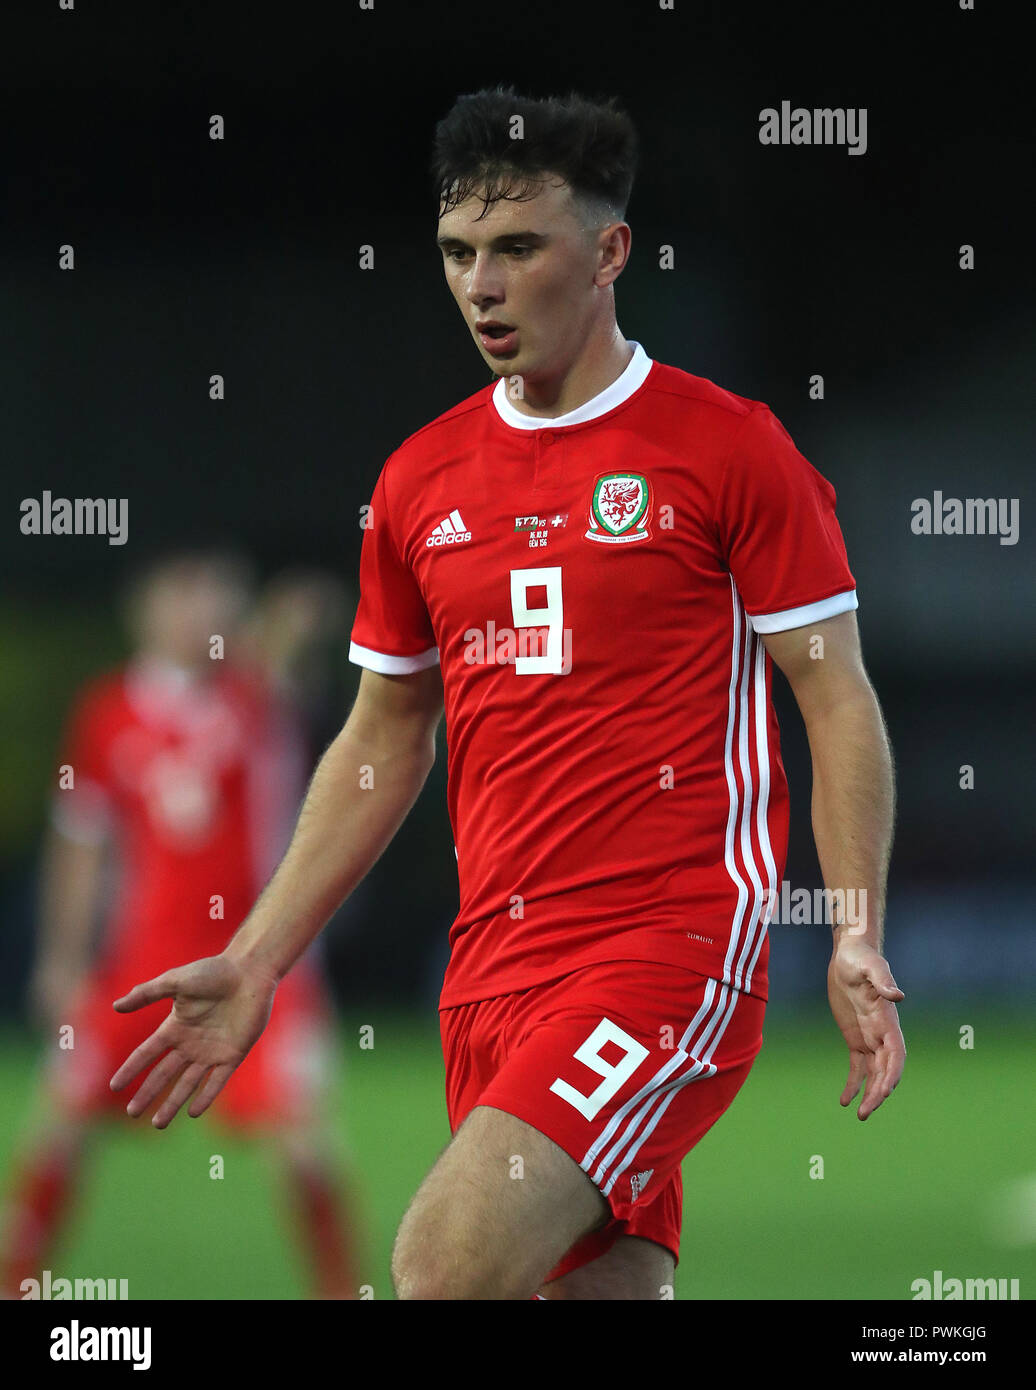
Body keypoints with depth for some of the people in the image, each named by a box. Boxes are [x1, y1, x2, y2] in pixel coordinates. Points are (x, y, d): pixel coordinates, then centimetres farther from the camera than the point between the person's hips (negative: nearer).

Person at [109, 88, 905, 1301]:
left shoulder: (729, 449, -2)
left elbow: (838, 705, -1)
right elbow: (381, 746, 21)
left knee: (444, 1260, -23)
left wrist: (855, 939, -12)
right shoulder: (419, 481, 13)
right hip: (493, 967, 6)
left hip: (673, 946, -6)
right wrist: (255, 963, 16)